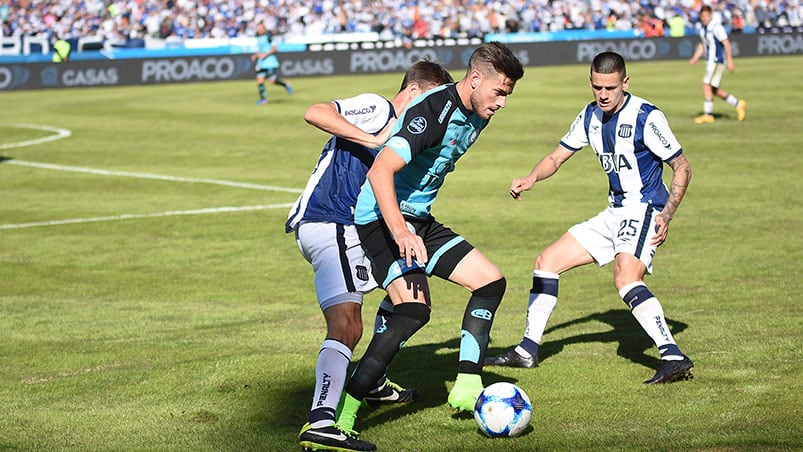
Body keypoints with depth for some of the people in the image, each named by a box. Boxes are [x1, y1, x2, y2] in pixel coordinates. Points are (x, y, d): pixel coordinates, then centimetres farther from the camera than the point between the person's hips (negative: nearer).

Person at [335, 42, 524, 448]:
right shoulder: (433, 111, -23)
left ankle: (467, 387, 9)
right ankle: (340, 415, -24)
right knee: (415, 308, -25)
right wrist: (401, 233, -42)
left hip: (419, 220, 9)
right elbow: (380, 172, -33)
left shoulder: (474, 116, 7)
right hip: (384, 219, -9)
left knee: (490, 280, 4)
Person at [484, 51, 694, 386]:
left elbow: (682, 168, -12)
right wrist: (531, 179, -8)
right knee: (547, 261, 10)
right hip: (615, 212, 9)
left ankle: (673, 357, -36)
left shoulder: (646, 117, -16)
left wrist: (666, 216, -22)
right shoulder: (590, 117, 5)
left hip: (644, 209, -9)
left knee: (625, 277, -33)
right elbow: (557, 157, 13)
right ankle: (528, 351, 19)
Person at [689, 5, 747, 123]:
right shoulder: (703, 28, 12)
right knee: (714, 90, 10)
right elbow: (702, 45, 22)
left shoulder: (716, 27, -15)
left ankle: (708, 115, -6)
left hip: (717, 62, -9)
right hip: (710, 62, 9)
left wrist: (730, 60, -22)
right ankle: (738, 104, 18)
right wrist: (695, 58, 9)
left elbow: (726, 43, -18)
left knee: (707, 86, -11)